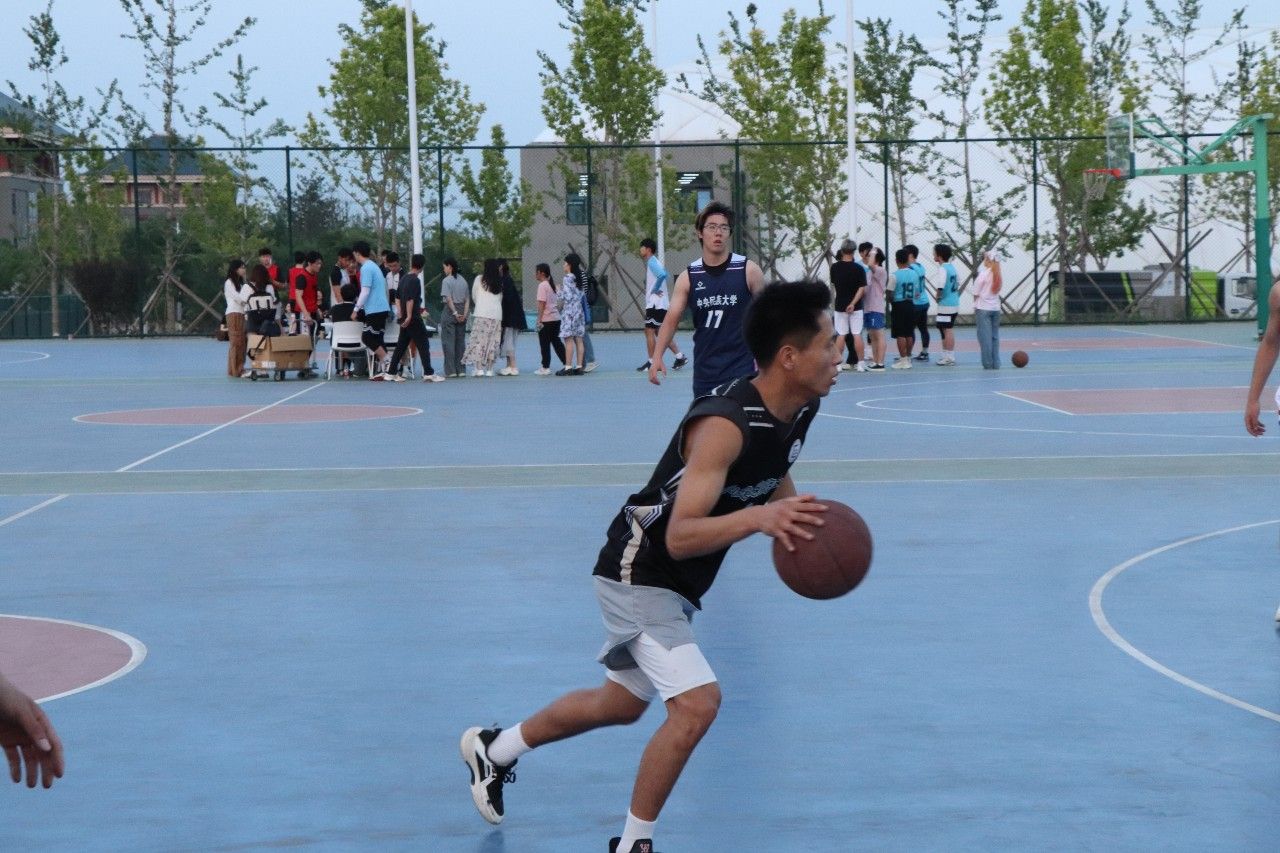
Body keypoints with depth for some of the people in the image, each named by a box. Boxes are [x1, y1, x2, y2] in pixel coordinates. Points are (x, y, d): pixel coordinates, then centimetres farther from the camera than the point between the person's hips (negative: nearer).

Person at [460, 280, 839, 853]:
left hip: (678, 584, 10)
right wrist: (757, 517, -51)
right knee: (696, 702, -22)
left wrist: (793, 516, -7)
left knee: (621, 704, 25)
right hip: (639, 573, -10)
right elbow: (680, 537, -36)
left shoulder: (798, 409, -6)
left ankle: (494, 748, 47)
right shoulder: (725, 424, -32)